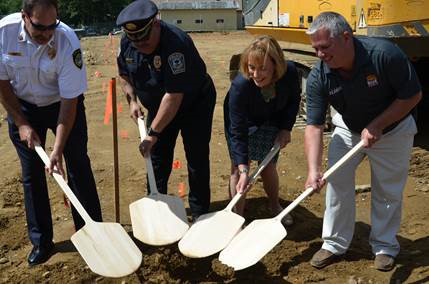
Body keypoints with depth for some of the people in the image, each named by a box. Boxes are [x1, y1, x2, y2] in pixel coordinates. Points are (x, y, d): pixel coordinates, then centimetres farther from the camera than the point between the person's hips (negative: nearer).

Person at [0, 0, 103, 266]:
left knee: (78, 167, -5)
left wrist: (58, 149, -28)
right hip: (22, 106, 2)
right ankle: (41, 241, 16)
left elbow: (69, 101, -25)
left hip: (62, 104, -2)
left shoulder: (68, 42, -29)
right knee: (31, 173, 4)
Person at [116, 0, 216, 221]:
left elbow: (174, 96, -37)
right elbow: (124, 74, 8)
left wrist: (153, 133, -33)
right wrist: (132, 101, -7)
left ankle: (199, 213, 11)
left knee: (197, 159, -3)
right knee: (157, 156, 10)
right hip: (159, 106, 6)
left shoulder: (175, 44, -36)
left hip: (195, 105, -6)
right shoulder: (126, 43, -13)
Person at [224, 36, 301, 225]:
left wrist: (286, 129, -12)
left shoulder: (290, 73, -32)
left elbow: (294, 100, -6)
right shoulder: (239, 86, -41)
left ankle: (275, 206, 36)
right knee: (237, 168, -8)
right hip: (241, 122, -2)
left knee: (268, 166, 10)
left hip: (270, 121, 3)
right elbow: (238, 131, -35)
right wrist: (243, 170, -38)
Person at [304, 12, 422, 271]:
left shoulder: (385, 54, -33)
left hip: (392, 130, -2)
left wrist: (376, 126, -26)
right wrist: (314, 169, -34)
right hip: (348, 128, 3)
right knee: (337, 183, 0)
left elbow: (413, 95, -21)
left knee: (388, 192, 7)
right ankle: (335, 244, 17)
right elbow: (314, 126, -23)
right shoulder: (319, 77, -24)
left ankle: (385, 246, 27)